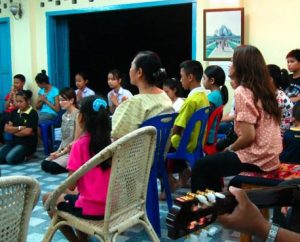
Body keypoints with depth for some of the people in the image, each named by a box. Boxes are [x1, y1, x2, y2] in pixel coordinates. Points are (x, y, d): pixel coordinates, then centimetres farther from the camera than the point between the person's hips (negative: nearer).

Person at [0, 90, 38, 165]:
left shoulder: (33, 114, -8)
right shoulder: (14, 112, 11)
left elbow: (27, 132, -17)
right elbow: (6, 128, 4)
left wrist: (13, 130, -2)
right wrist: (20, 128, -11)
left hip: (27, 143, -6)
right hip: (14, 141, 7)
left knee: (10, 159, -28)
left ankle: (26, 156, 0)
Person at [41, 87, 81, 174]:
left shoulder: (77, 115, -13)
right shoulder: (64, 115, 11)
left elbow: (76, 140, -15)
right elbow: (64, 138, 12)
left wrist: (61, 153, -13)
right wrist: (58, 151, -3)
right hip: (63, 150, 8)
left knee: (53, 167, -22)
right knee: (44, 164, -9)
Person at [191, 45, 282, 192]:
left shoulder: (242, 92, -16)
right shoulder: (264, 88, 9)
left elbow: (248, 136, -21)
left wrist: (230, 149, -4)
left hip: (255, 158, -9)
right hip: (270, 156, 9)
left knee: (200, 167, 6)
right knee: (213, 161, 25)